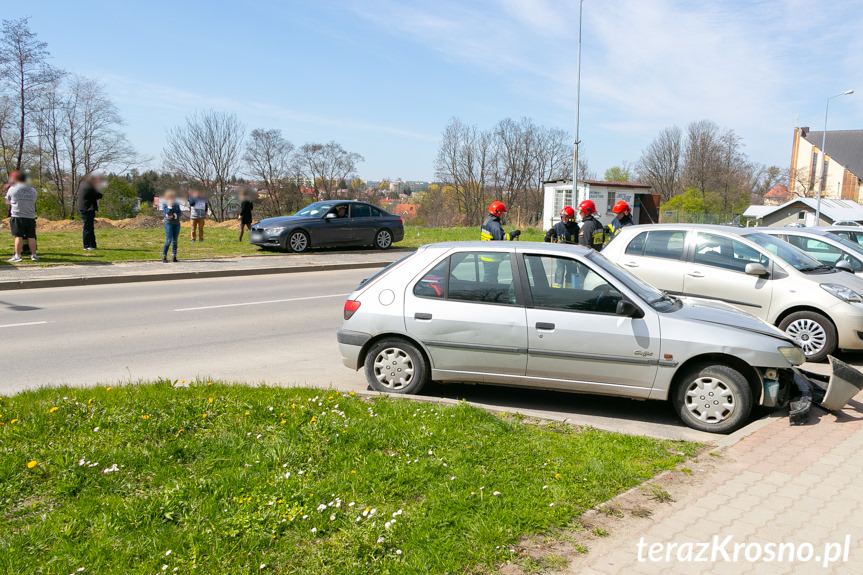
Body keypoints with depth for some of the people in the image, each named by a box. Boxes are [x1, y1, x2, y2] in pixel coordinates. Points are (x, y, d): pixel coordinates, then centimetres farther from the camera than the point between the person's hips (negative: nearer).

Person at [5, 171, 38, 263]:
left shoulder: (12, 189, -1)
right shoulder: (32, 190, 9)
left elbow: (8, 201, 12)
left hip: (17, 216, -3)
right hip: (30, 217, 3)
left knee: (18, 236, -2)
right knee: (31, 237, 5)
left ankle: (17, 256, -4)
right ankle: (33, 255, 8)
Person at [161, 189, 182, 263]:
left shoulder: (176, 204, 8)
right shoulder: (165, 204, -3)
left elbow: (179, 213, 2)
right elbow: (167, 213, -14)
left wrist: (173, 216, -14)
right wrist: (170, 206, -22)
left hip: (176, 223, 4)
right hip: (169, 223, -4)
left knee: (175, 240, 4)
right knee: (168, 240, -9)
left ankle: (174, 257, 7)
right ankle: (164, 257, -3)